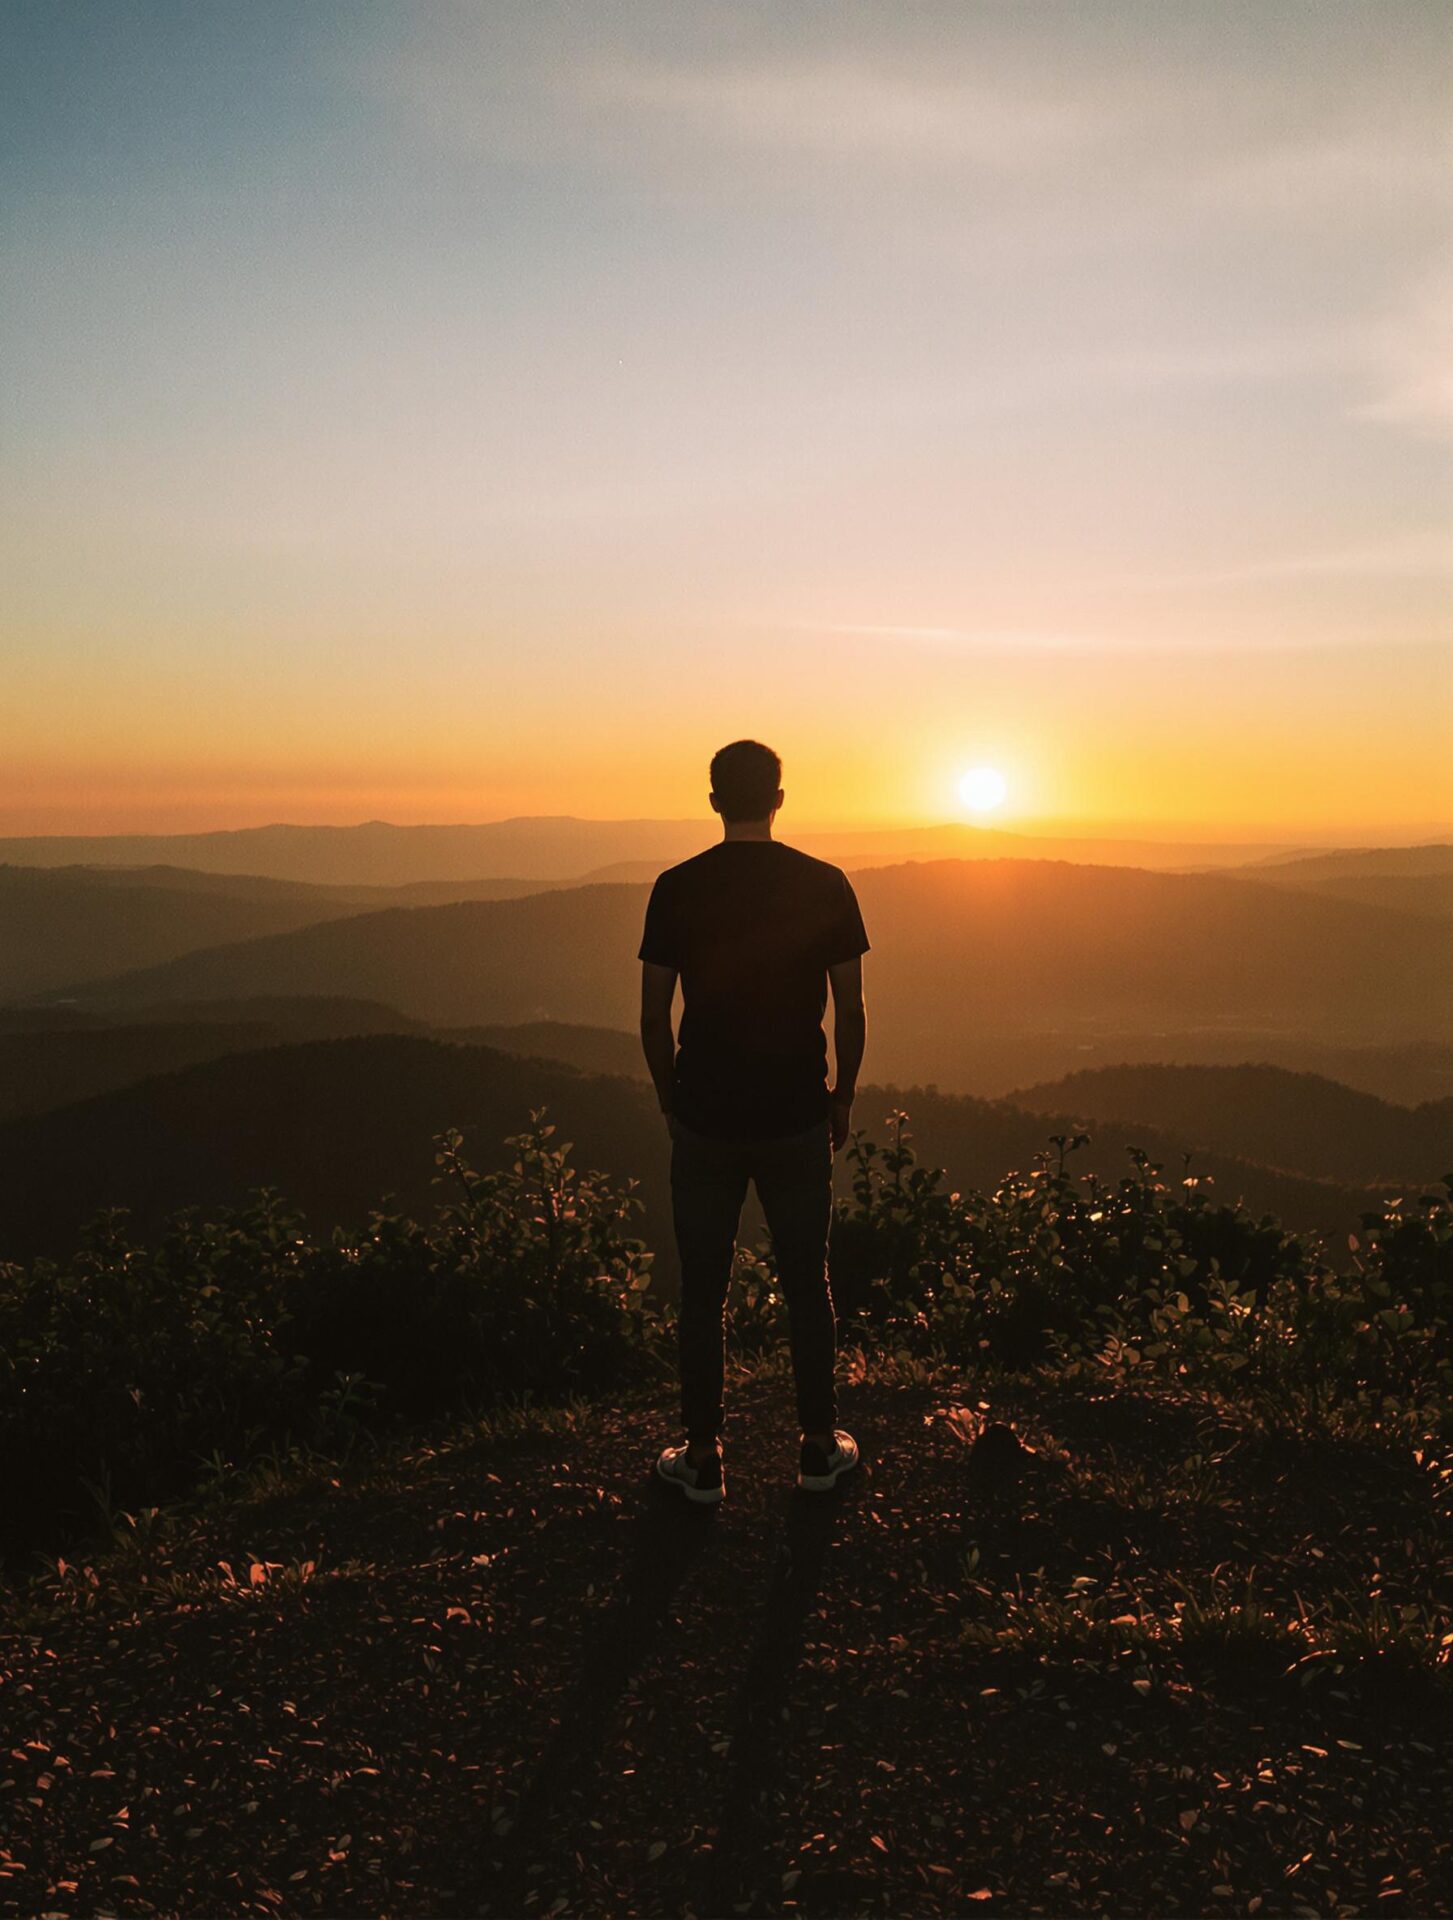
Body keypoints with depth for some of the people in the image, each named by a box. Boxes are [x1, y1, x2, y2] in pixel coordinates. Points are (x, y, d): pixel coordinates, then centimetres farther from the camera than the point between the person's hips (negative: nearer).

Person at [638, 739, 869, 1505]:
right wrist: (843, 1096, 12)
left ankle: (702, 1457, 19)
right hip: (797, 1118, 1)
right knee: (807, 1284, 14)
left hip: (705, 1118, 0)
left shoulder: (677, 889, -6)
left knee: (703, 1291, 10)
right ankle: (820, 1445, 24)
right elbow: (851, 1013, -2)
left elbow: (654, 1018, -3)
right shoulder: (824, 886, -5)